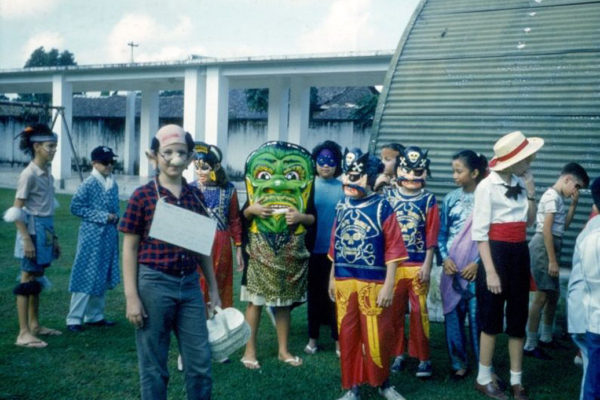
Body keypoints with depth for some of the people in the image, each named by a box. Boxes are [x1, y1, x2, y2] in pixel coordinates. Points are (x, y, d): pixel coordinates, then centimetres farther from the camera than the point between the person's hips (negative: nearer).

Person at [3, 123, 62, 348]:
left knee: (37, 279, 15)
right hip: (33, 229, -8)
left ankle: (34, 325, 26)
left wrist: (53, 237, 17)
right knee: (28, 280, -3)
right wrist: (26, 239, -19)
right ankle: (23, 333, 3)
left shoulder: (47, 172, 10)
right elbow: (16, 211, -15)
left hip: (46, 228, 8)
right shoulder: (29, 174, -14)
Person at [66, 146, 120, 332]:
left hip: (109, 235, 7)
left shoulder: (113, 184, 9)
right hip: (92, 235, -7)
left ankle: (94, 315, 23)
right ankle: (74, 318, 5)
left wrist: (115, 217, -1)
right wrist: (102, 217, -16)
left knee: (103, 277, 12)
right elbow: (75, 206, -14)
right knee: (87, 277, -4)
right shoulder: (89, 184, -10)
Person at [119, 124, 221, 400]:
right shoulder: (142, 196, -6)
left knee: (201, 362, 8)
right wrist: (131, 297, -9)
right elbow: (130, 248, -4)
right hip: (153, 284, -4)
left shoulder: (195, 195, 6)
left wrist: (213, 288, 13)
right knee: (153, 367, 8)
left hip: (190, 285, 4)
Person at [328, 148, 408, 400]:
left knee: (377, 338, 3)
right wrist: (332, 279, 15)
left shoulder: (382, 207, -9)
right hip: (344, 283, 5)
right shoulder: (341, 207, 6)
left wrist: (388, 285, -13)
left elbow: (393, 249, -10)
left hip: (373, 284, -4)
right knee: (347, 338, 10)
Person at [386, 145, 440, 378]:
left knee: (419, 311, 0)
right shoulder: (388, 196, 3)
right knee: (394, 310, 9)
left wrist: (427, 265, -5)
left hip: (418, 265, -2)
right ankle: (398, 353, 23)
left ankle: (423, 358, 12)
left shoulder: (428, 200, -1)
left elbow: (431, 235, -2)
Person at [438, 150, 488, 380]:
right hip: (452, 267, 4)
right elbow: (441, 233, 9)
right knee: (453, 315, 9)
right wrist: (445, 258, -5)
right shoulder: (450, 199, 6)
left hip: (476, 268, -4)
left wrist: (478, 263, -13)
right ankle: (458, 363, 22)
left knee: (477, 317, -1)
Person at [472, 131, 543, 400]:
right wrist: (490, 271, -17)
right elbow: (479, 232, -13)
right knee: (491, 320, 3)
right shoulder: (487, 186, -12)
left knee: (518, 319, 10)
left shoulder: (520, 182, 7)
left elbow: (529, 222, 15)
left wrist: (531, 193, 1)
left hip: (520, 254, 6)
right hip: (496, 253, -6)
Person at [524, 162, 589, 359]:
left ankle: (546, 338, 30)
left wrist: (573, 204, 10)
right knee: (542, 295, -8)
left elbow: (564, 225, 21)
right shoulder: (553, 196, -14)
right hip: (543, 247, -10)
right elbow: (546, 229, -20)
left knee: (554, 293, 17)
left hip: (550, 246, 10)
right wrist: (552, 260, -21)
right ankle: (530, 345, -3)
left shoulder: (558, 197, 16)